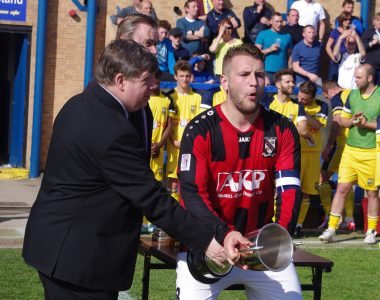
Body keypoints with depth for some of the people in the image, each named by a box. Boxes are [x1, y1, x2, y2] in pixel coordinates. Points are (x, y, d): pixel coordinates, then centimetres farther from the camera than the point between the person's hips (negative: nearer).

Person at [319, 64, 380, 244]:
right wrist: (353, 121, -7)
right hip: (350, 150, 4)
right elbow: (342, 120, 14)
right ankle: (331, 229, 4)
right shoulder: (352, 95, 8)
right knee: (342, 188, 1)